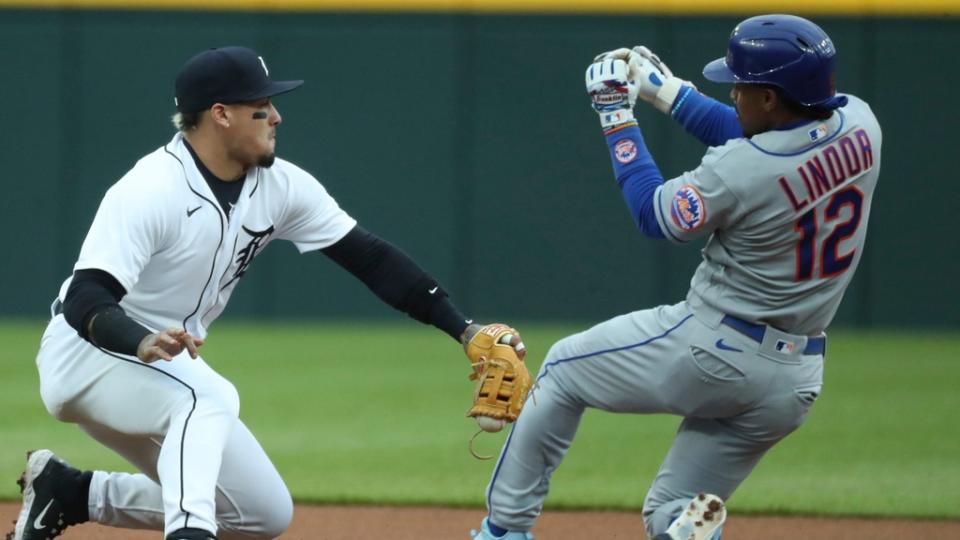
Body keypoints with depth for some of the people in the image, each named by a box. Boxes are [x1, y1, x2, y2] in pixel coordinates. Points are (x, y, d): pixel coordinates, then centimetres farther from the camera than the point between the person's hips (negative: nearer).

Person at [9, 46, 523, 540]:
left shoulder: (281, 186, -4)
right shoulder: (149, 192, -26)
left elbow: (370, 258, -1)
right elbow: (84, 300, -33)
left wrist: (464, 329, -9)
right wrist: (144, 346, -54)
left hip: (164, 365, 8)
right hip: (86, 354, -8)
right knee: (210, 395, -37)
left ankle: (72, 492, 13)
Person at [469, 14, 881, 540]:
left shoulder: (738, 174, -23)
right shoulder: (860, 124, -4)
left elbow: (655, 215, -3)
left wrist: (618, 118, 5)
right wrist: (667, 91, 16)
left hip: (711, 349, -6)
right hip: (796, 378, 6)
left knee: (563, 369, 21)